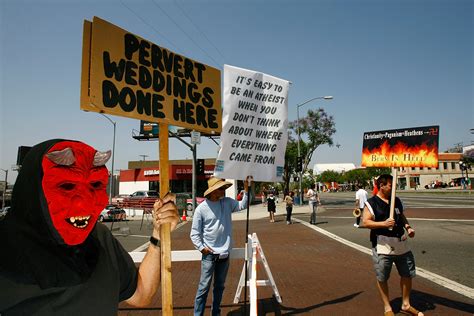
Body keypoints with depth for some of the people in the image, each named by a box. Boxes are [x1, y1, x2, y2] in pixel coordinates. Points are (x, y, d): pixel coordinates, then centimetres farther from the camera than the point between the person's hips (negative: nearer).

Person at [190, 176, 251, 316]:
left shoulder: (227, 202, 3)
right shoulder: (201, 208, -10)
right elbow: (194, 233, -5)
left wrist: (246, 190, -7)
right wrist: (201, 247, -14)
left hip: (224, 253, 5)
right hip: (209, 254, -5)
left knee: (220, 286, 16)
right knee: (204, 286, -4)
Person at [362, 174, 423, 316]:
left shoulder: (396, 201, 10)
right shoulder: (371, 203, -9)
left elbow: (402, 216, 22)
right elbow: (365, 222, -15)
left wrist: (408, 227, 3)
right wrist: (384, 223, -27)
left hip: (401, 245, 6)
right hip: (382, 246, -6)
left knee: (407, 274, 14)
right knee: (382, 278, 4)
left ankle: (406, 305, 33)